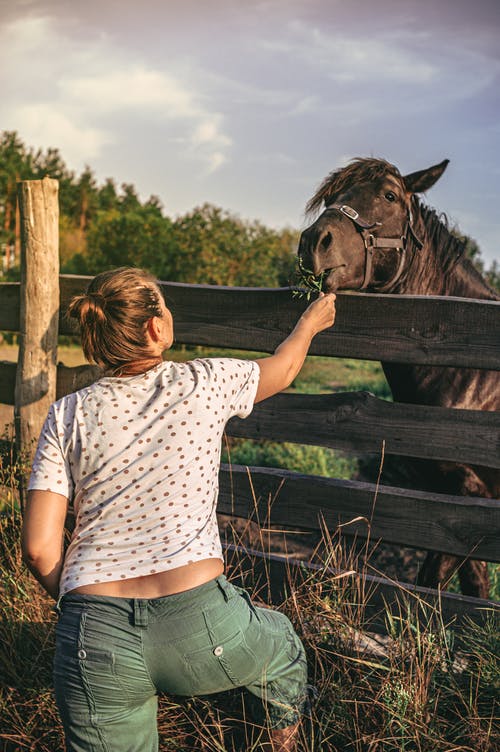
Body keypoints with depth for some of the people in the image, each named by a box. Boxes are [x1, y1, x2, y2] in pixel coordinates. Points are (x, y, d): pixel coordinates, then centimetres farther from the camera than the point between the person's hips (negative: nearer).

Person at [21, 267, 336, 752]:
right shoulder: (204, 384, 0)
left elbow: (39, 549, -1)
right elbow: (282, 369, 22)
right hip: (198, 630, -1)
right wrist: (310, 323, 43)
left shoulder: (68, 415, 3)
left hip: (94, 641, 1)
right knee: (284, 651, 31)